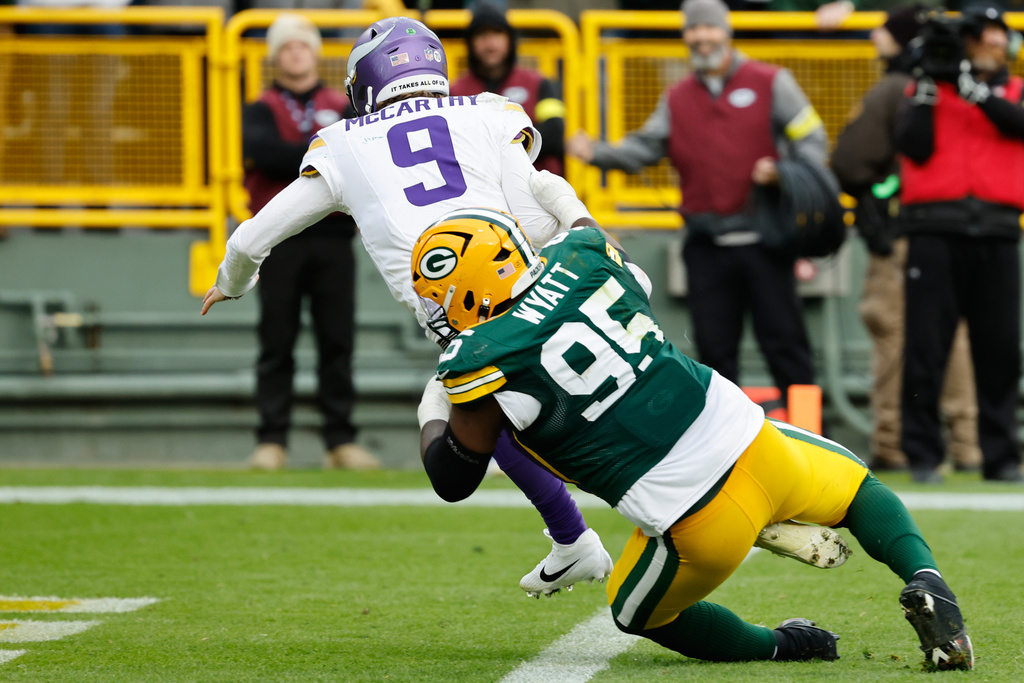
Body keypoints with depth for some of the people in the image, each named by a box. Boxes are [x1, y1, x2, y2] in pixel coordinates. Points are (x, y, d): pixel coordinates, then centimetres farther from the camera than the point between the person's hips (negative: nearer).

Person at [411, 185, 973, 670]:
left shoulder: (480, 366, -10)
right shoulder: (580, 257, 5)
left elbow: (452, 479, 5)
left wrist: (431, 412, 24)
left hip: (699, 524, -4)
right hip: (750, 442, 4)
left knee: (638, 611, 29)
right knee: (858, 488, 33)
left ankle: (780, 647, 20)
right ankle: (923, 575, 5)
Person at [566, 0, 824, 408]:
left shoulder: (770, 83, 3)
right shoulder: (677, 100, 14)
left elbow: (811, 139, 3)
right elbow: (643, 149, 5)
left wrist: (785, 175, -15)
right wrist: (597, 153, -12)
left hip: (763, 240, -4)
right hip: (706, 246, 4)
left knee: (783, 341, -3)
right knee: (714, 346, 6)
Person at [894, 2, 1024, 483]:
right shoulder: (923, 90, 11)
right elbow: (914, 147, -4)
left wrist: (970, 85, -14)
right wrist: (928, 84, -10)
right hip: (935, 229, -2)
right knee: (926, 346, -5)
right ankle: (922, 455, -1)